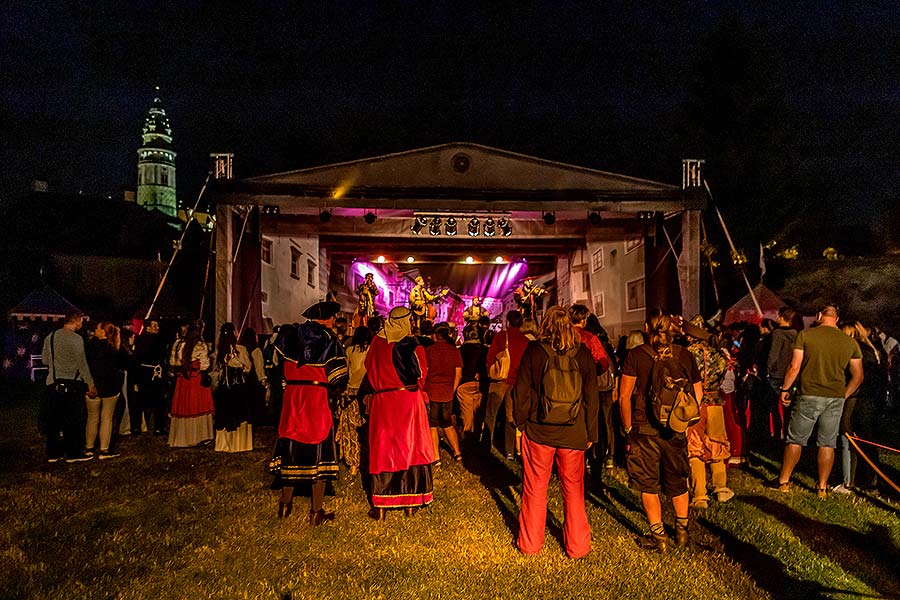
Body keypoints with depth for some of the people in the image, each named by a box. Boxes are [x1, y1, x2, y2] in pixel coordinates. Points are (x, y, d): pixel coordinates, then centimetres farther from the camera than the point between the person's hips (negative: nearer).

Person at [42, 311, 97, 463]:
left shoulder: (50, 337, 8)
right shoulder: (76, 338, -11)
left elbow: (44, 359, 15)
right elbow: (82, 363, -12)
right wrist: (91, 384, -8)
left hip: (53, 383, 6)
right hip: (72, 383, -6)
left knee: (54, 419, 12)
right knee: (74, 419, 2)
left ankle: (53, 453, 18)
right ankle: (74, 453, 7)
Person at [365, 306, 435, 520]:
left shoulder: (377, 342, -1)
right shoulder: (412, 345, -9)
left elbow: (369, 368, 8)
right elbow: (421, 375, -3)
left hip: (382, 402, 2)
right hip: (409, 401, -2)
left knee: (383, 450, 8)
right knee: (410, 448, 8)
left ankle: (380, 506, 12)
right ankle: (411, 503, 16)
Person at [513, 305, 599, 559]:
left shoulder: (533, 351, -7)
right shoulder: (583, 354, -2)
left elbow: (521, 392, -3)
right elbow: (592, 397, 3)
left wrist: (520, 423, 10)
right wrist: (591, 433, 11)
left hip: (538, 431, -1)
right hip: (573, 434, 1)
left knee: (535, 489, 12)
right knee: (573, 489, 15)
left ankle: (530, 543, 24)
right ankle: (577, 545, 25)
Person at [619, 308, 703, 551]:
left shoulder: (635, 355, -9)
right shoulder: (685, 356, 0)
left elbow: (624, 397, -10)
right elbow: (698, 395, 6)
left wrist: (628, 428, 1)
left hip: (645, 429, -3)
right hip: (677, 430, 4)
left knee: (648, 484, 10)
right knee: (678, 482, 21)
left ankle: (658, 536, 16)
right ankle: (682, 531, 33)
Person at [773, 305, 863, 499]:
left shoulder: (805, 335, -7)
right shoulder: (850, 342, 4)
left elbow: (794, 368, -9)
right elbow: (858, 376, 7)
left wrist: (785, 389, 2)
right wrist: (843, 395, 17)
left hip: (809, 396, -2)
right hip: (835, 398, 3)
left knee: (796, 440, 8)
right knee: (827, 443, 11)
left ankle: (784, 481, 16)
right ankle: (822, 487, 18)